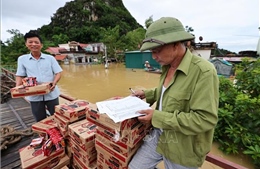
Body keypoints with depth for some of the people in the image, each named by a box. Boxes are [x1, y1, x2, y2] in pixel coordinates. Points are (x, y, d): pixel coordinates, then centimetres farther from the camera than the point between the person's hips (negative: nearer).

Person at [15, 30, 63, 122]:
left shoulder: (50, 58, -1)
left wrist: (54, 83, -20)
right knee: (40, 120, 16)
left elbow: (58, 73, -2)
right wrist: (17, 87, -10)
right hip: (34, 96, 1)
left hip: (51, 94, -1)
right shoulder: (22, 59, 5)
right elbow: (20, 76, 8)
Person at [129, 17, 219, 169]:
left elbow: (205, 119, -26)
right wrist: (147, 94, 3)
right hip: (158, 136, 7)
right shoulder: (168, 67, 1)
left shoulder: (204, 72, -24)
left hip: (182, 150, -6)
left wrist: (157, 117, -26)